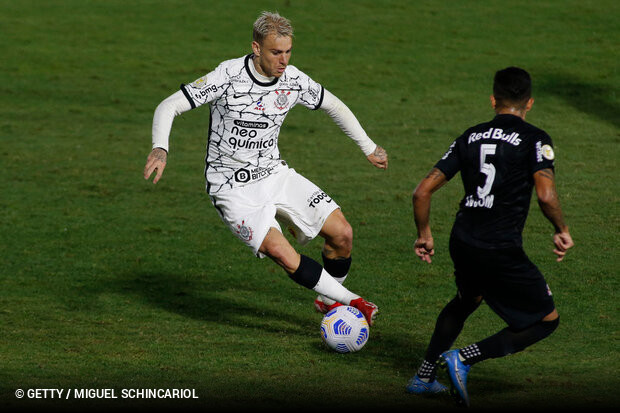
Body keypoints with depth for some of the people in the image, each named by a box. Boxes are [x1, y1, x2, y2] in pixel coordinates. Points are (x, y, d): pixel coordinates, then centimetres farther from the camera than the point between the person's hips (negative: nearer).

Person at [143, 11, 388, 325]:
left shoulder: (293, 79, -5)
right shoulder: (228, 76, -20)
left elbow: (333, 106, 15)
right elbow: (168, 107, -20)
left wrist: (368, 147, 22)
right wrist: (160, 149, -37)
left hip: (275, 175, 5)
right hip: (234, 189, -5)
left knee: (341, 232, -6)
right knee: (283, 255, -24)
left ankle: (329, 301, 20)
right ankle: (350, 300, -6)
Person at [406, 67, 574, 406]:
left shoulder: (470, 137, 11)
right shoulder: (534, 139, -6)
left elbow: (422, 191, 9)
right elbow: (546, 196, -20)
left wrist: (424, 235, 24)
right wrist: (562, 232, -1)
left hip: (462, 244, 6)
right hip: (501, 250, -6)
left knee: (466, 301, 36)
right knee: (546, 320, 8)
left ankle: (424, 377, 36)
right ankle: (464, 359, -5)